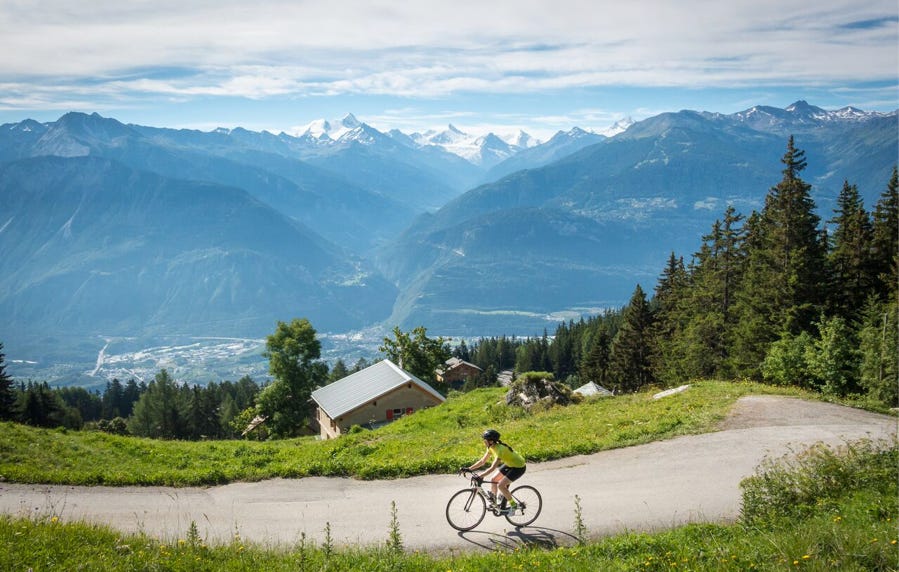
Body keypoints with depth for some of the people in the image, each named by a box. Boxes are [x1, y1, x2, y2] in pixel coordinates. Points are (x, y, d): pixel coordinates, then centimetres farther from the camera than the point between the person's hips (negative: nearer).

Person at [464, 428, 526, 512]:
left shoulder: (500, 449, -33)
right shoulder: (491, 447, -7)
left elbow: (492, 468, -38)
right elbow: (482, 461, -1)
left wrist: (480, 476, -44)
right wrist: (469, 468, -9)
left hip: (519, 467, -9)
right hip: (509, 464, 9)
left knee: (501, 485, -17)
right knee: (493, 480, 5)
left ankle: (513, 505, -1)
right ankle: (493, 501, 23)